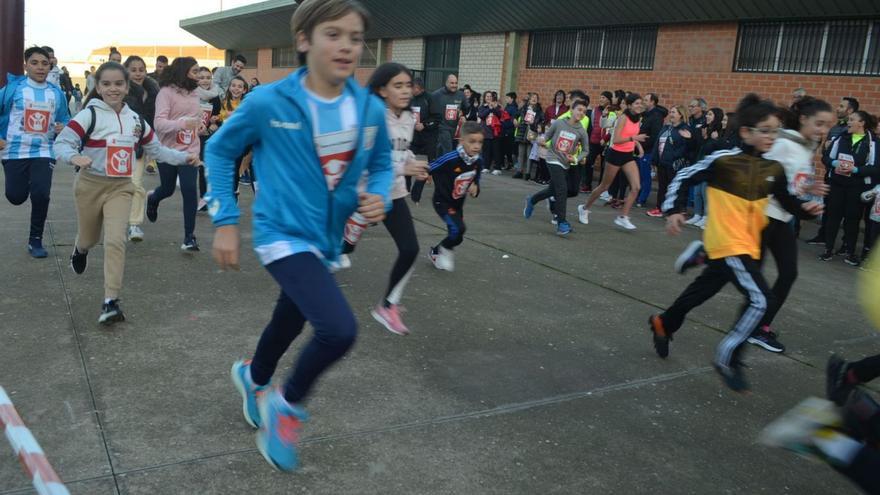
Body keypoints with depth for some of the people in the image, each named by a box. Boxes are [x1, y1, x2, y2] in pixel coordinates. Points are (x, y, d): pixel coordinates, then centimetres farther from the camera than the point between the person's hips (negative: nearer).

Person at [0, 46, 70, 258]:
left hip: (43, 152, 1)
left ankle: (35, 241, 6)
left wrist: (63, 128, -7)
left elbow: (65, 119, 15)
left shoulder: (56, 93, 5)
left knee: (41, 195, -12)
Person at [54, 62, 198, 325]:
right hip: (90, 185, -2)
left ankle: (111, 302, -13)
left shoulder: (136, 120, 4)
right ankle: (80, 250, 57)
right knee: (89, 239, 16)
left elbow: (156, 148, 14)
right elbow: (61, 143, -18)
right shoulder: (89, 115, -12)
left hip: (120, 187, 2)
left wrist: (184, 157, 3)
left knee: (116, 241, -13)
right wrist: (74, 157, -39)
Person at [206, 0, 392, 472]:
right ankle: (289, 403, 9)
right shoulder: (268, 102, -17)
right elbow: (219, 150, -2)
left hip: (327, 240, 6)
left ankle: (253, 377, 60)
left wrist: (380, 196, -12)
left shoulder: (371, 109, -7)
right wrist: (225, 221, -6)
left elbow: (381, 163, 10)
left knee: (289, 322, 26)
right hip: (283, 235, -6)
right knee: (339, 330, -22)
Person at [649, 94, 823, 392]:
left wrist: (806, 209, -7)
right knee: (761, 300, -15)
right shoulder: (723, 160, -14)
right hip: (727, 243, -7)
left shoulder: (774, 169, 3)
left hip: (748, 245, 7)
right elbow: (684, 178, -7)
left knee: (701, 292, 20)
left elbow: (788, 203, 12)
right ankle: (728, 359, 1)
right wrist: (674, 210, -16)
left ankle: (663, 324, 44)